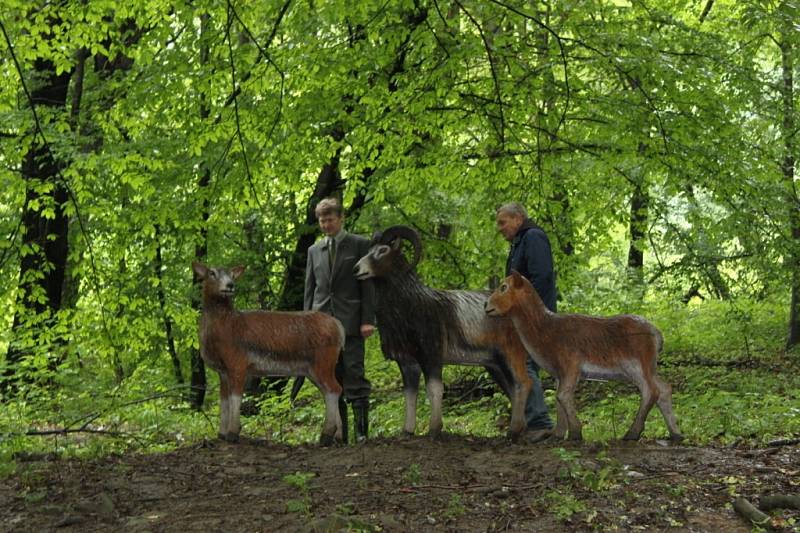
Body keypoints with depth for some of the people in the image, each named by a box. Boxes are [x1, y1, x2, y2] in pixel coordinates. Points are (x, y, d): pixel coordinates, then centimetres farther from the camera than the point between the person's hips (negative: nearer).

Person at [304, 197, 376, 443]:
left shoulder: (359, 245, 3)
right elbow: (310, 289, 17)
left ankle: (362, 430, -5)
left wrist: (367, 320, -9)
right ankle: (338, 431, 10)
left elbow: (368, 284, -2)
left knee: (354, 376, -8)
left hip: (350, 322, -4)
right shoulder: (314, 250, 16)